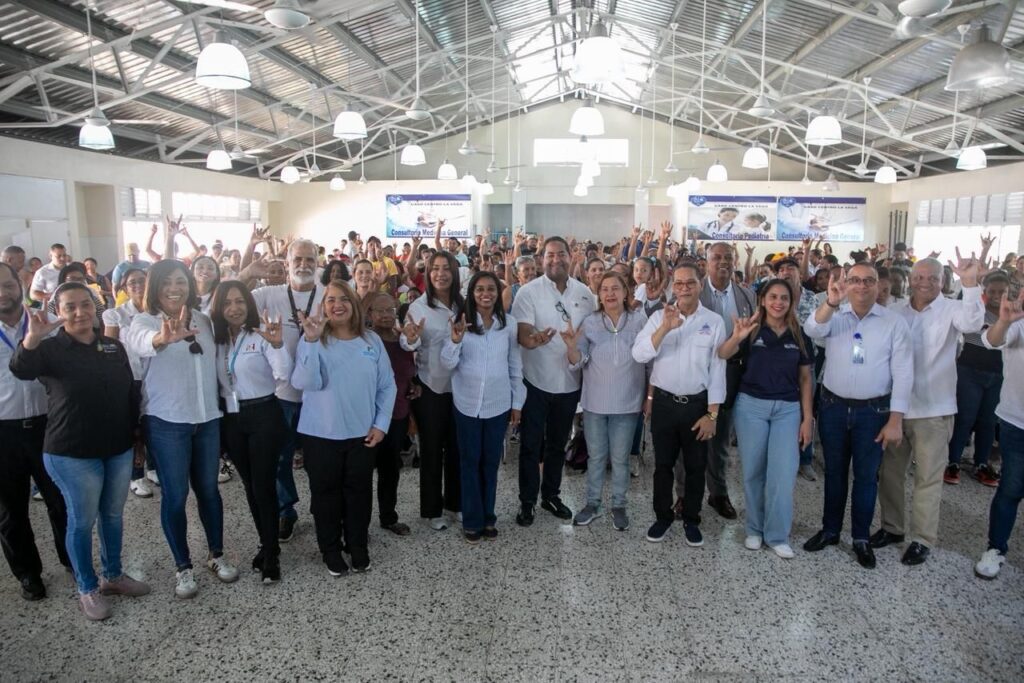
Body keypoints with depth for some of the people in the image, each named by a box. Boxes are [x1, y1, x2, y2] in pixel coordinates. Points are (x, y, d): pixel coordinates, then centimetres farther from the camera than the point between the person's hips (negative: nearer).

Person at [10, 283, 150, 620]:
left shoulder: (114, 346, 5)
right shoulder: (51, 349, -7)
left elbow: (131, 393, 9)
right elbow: (21, 370, -29)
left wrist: (138, 437, 7)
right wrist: (33, 336, -47)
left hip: (119, 449, 4)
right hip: (73, 454, -4)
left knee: (113, 515, 16)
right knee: (82, 521, 6)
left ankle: (114, 575, 34)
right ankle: (87, 589, 24)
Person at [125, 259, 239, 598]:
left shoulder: (203, 319, 6)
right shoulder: (144, 321, -10)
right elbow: (141, 341, -36)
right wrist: (163, 338, -59)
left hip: (208, 418, 4)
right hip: (166, 423, -4)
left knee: (208, 488, 14)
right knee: (175, 495, 5)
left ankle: (217, 555, 29)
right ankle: (183, 566, 20)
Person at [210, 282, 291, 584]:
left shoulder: (262, 333, -12)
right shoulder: (216, 337, 5)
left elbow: (284, 375, -24)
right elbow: (215, 379, 8)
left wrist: (278, 344, -38)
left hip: (263, 415, -5)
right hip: (231, 418, 6)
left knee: (264, 486, -2)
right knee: (249, 485, 15)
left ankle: (272, 553, 12)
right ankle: (266, 543, 30)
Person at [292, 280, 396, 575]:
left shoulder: (371, 340, 0)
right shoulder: (313, 340, -7)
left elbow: (387, 385, 3)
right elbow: (306, 383, -23)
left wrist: (381, 423, -3)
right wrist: (311, 341, -32)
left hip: (361, 432, 2)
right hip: (321, 433, -2)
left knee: (359, 491, 13)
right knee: (326, 492, 11)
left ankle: (358, 546, 32)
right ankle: (330, 549, 30)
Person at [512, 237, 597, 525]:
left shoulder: (584, 292, 1)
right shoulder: (528, 292, -11)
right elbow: (521, 334, -19)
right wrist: (534, 339, -41)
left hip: (569, 382, 4)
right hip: (536, 381, -3)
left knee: (558, 444, 18)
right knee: (531, 445, 7)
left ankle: (551, 495, 35)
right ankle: (527, 501, 22)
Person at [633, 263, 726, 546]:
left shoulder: (714, 321, -4)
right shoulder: (659, 316, -1)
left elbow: (717, 369, -4)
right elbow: (639, 355, -13)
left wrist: (712, 414, -7)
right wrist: (665, 328, -25)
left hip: (697, 404, 0)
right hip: (663, 402, 1)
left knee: (695, 467, 12)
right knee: (663, 464, 13)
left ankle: (691, 520, 31)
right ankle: (663, 516, 30)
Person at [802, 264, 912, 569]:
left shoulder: (894, 322, -5)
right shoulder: (833, 315, -1)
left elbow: (903, 373, -6)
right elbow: (812, 330, -24)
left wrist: (895, 420, -10)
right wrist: (830, 302, -43)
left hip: (873, 410, -1)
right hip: (833, 406, 1)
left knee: (866, 476, 10)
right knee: (834, 472, 15)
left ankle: (861, 538, 26)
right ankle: (830, 530, 30)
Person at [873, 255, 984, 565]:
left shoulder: (952, 310, -5)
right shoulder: (895, 312, 4)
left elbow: (972, 323, -26)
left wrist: (970, 283, -35)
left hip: (933, 409, -4)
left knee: (928, 478, 6)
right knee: (890, 471, 14)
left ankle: (922, 539, 19)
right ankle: (892, 527, 31)